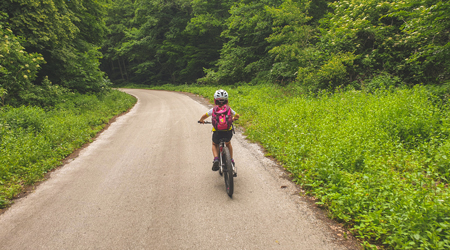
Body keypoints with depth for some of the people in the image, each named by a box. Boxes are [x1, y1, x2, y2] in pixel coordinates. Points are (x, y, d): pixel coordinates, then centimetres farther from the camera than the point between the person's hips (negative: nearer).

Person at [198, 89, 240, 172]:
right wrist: (232, 119, 42)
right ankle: (231, 160, 31)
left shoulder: (213, 109, 3)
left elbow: (204, 116, -2)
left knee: (214, 145, 29)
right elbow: (237, 116, 20)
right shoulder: (228, 109, 8)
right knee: (228, 143, 36)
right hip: (228, 132, 2)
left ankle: (216, 158, 4)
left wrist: (201, 120, 21)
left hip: (217, 132, -1)